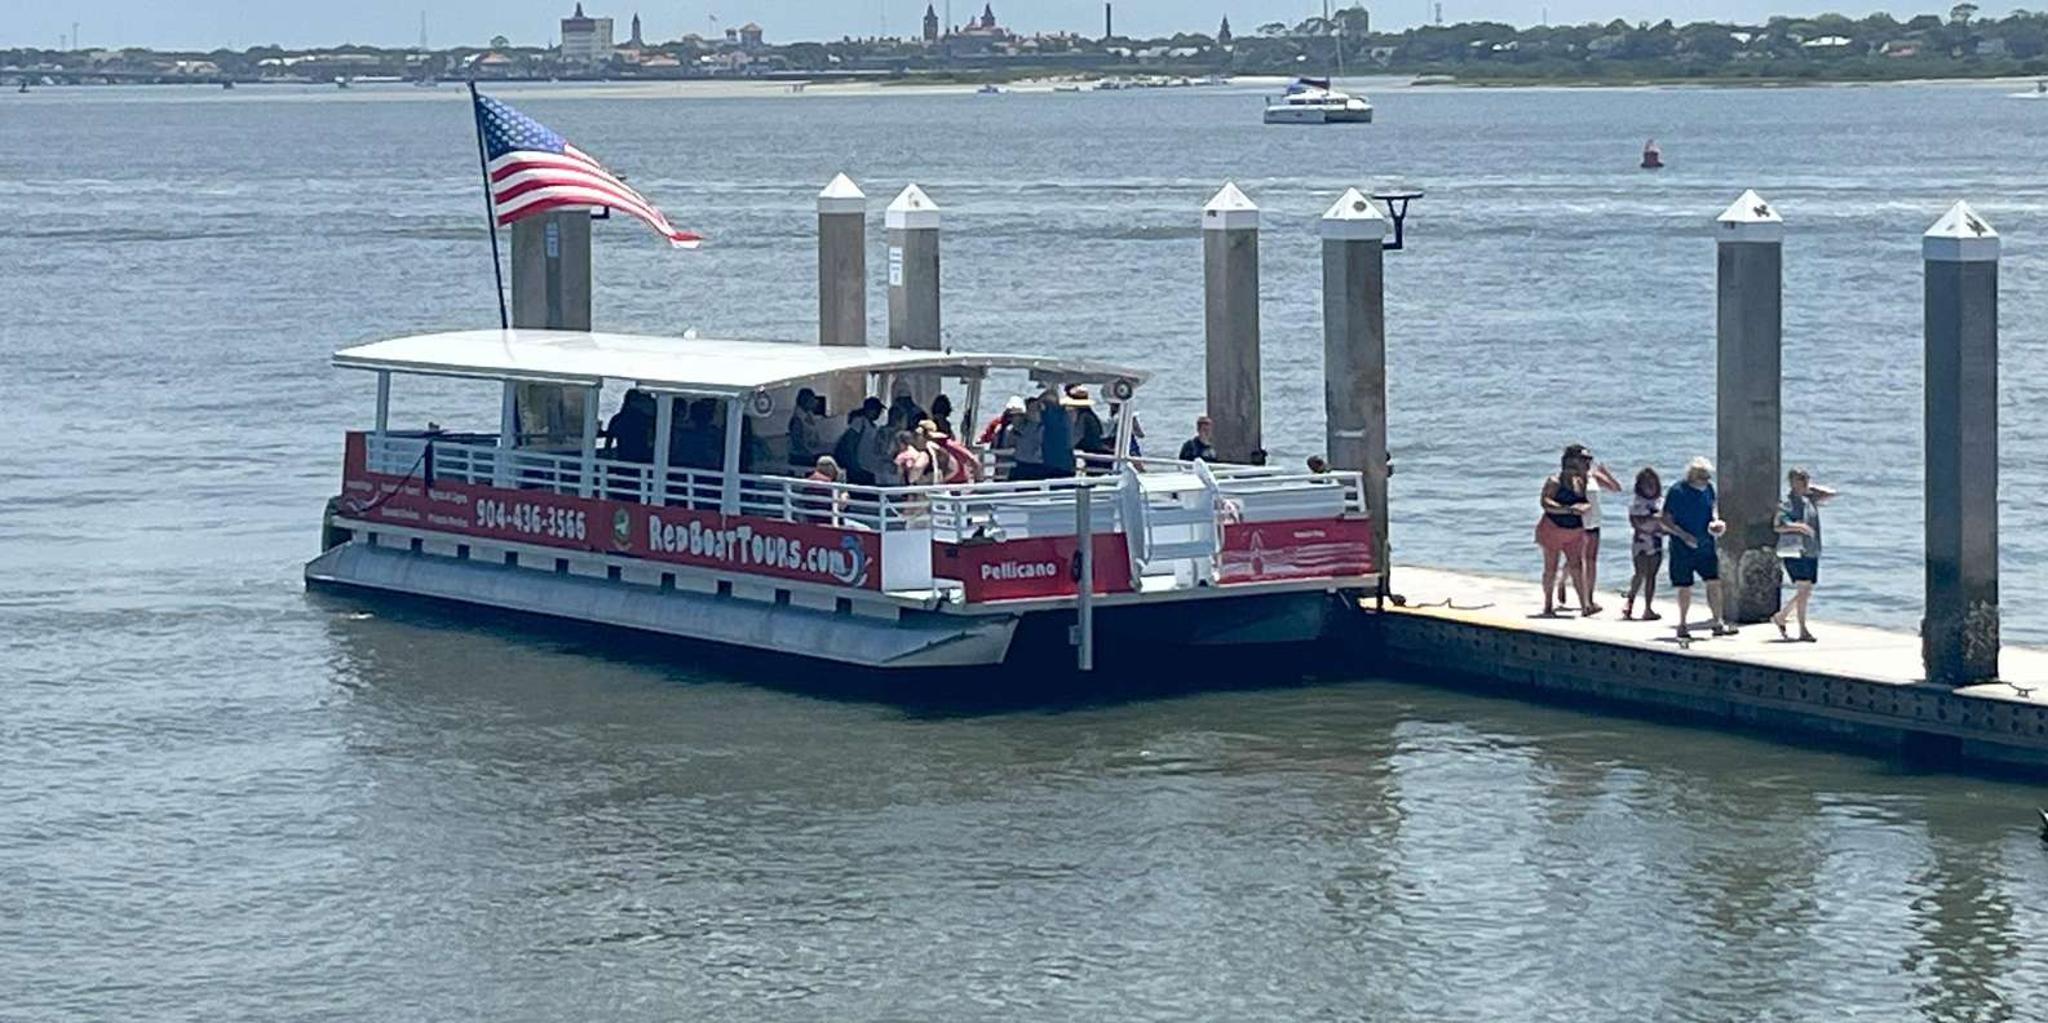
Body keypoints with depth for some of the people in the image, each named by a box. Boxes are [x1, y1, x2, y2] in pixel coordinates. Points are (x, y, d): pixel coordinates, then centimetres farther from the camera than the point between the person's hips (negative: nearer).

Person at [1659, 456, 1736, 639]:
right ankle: (1682, 625, 16)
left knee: (1714, 582, -2)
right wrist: (1683, 535, -22)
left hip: (1706, 546, 5)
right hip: (1683, 548, -5)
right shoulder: (1676, 491, -14)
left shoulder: (1708, 488, 3)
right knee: (1684, 587, 3)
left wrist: (1715, 520, 0)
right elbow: (1665, 520, -12)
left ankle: (1717, 622, 4)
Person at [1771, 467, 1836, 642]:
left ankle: (1780, 617, 24)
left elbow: (1830, 494, 18)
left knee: (1806, 593, 8)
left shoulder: (1810, 500, 12)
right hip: (1793, 551, -8)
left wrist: (1812, 488, 11)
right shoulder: (1786, 503, -7)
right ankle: (1803, 631, -6)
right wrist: (1797, 526, -27)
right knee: (1803, 589, -14)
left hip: (1811, 552, 8)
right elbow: (1777, 526, -15)